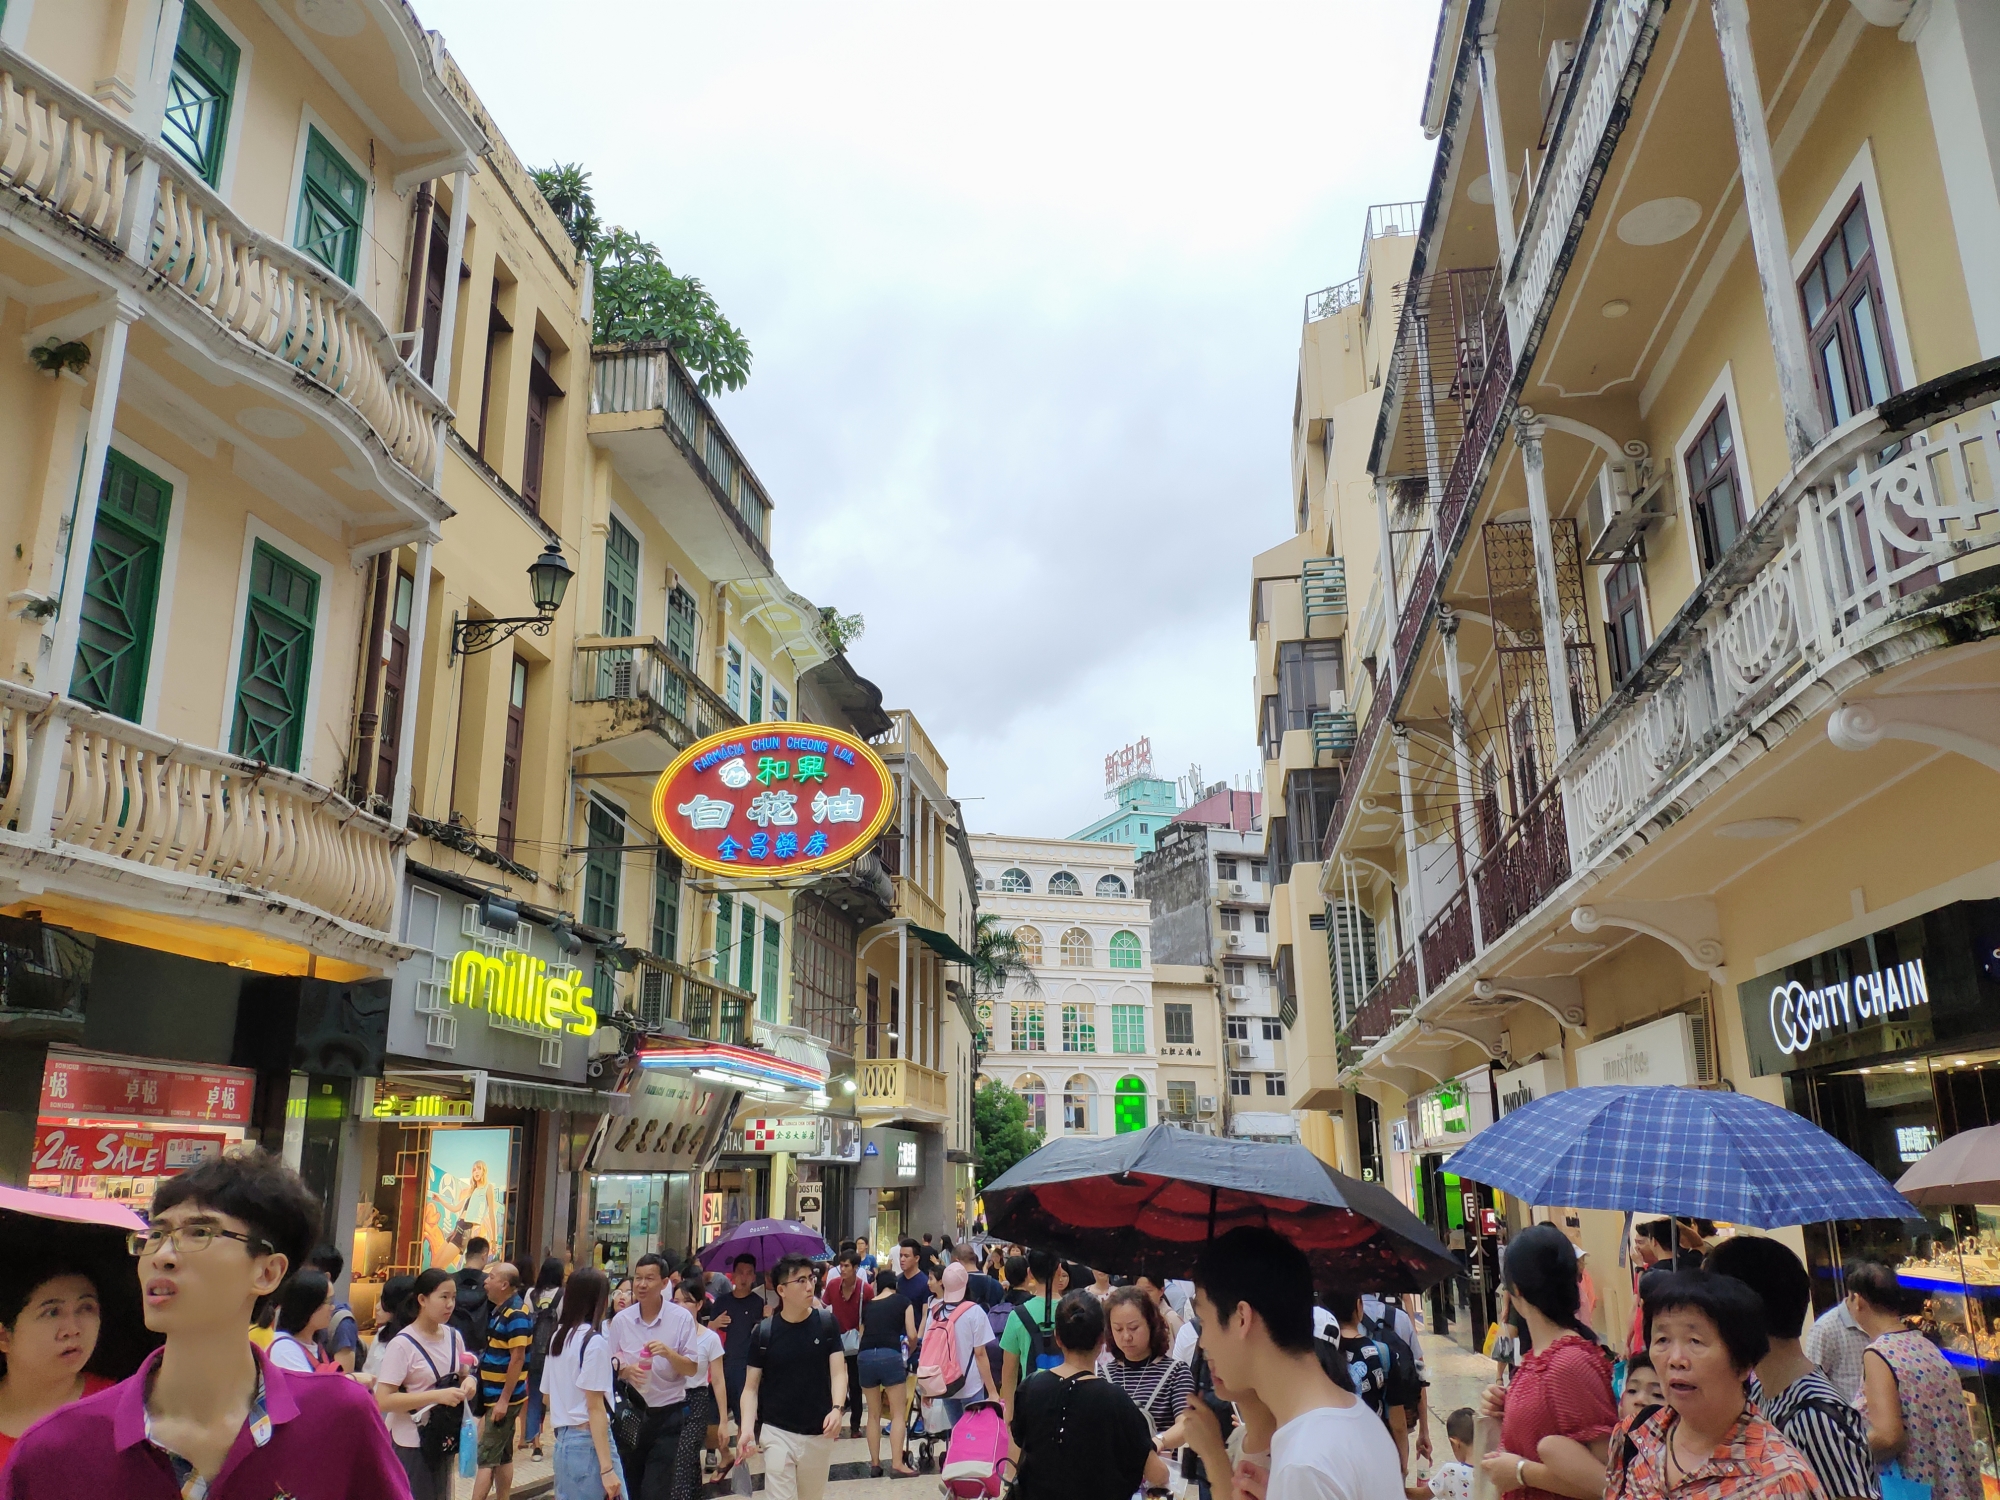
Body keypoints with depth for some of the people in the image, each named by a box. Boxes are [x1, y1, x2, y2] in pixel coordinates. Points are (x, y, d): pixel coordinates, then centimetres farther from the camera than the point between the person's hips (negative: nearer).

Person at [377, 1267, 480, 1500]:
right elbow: (384, 1400, -22)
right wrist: (437, 1396, -27)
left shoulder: (453, 1336, 2)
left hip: (444, 1438, 6)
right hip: (411, 1444, -6)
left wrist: (468, 1382, -7)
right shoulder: (402, 1344, -17)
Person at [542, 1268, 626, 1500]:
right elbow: (595, 1408, -16)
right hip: (589, 1442, -8)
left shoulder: (558, 1337, 9)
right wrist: (607, 1468, -16)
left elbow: (546, 1397, 18)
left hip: (563, 1440, 8)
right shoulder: (595, 1342, -13)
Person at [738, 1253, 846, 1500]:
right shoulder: (764, 1331, -5)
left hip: (819, 1433, 2)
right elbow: (751, 1386, -1)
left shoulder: (827, 1323, -2)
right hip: (777, 1433, -2)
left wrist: (837, 1409, -24)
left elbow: (838, 1372, -6)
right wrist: (747, 1429, -16)